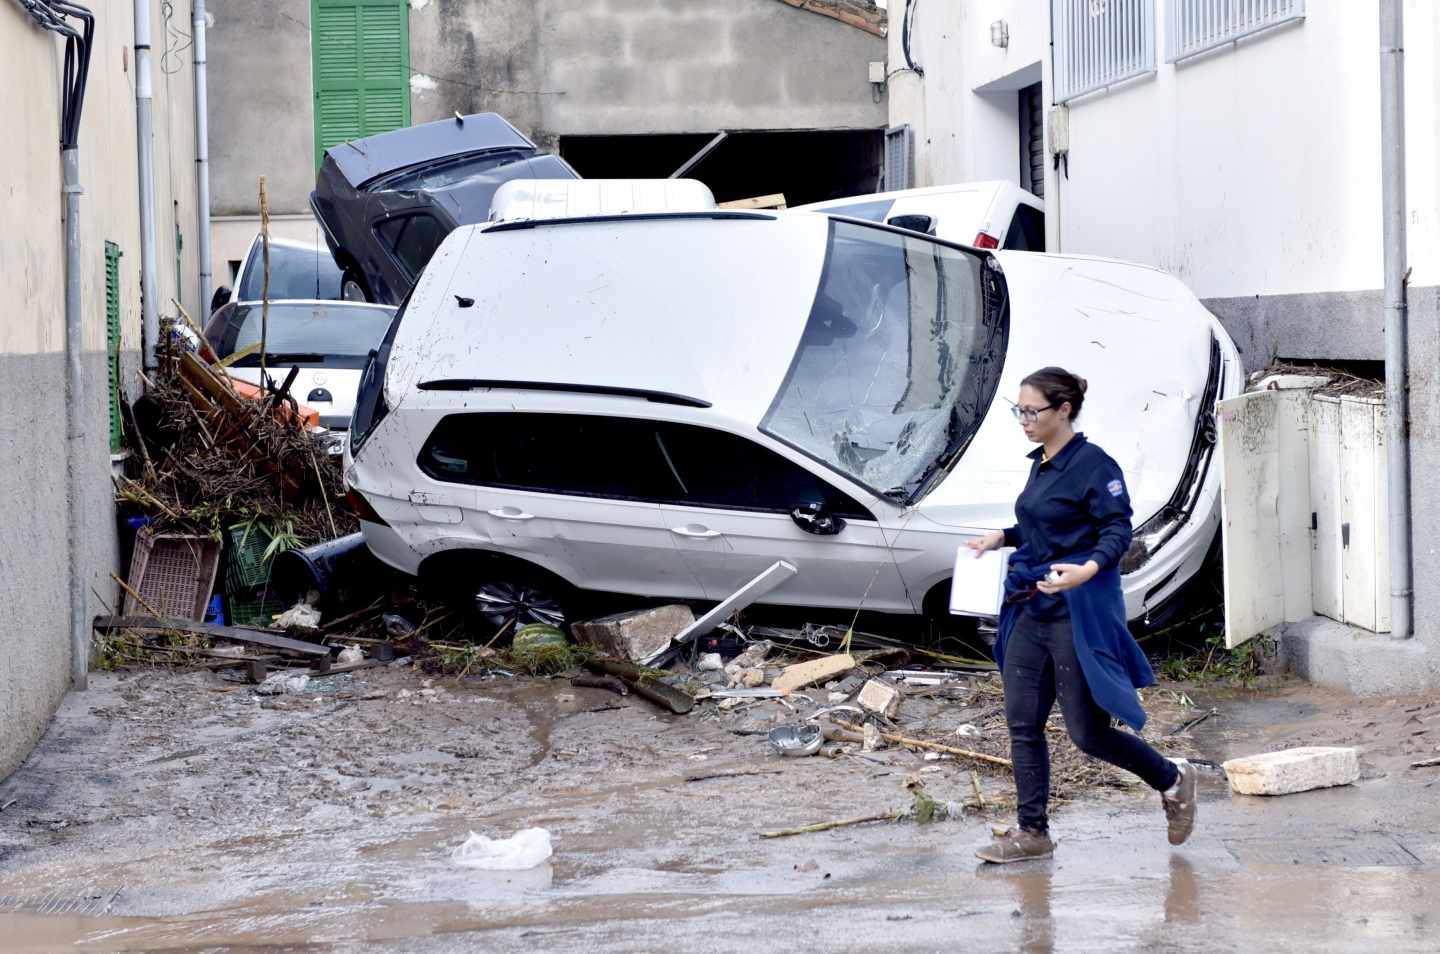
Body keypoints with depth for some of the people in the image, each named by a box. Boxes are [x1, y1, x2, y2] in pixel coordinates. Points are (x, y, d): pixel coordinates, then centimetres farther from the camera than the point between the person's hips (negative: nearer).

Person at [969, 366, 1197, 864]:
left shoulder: (1093, 464, -13)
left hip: (1077, 612, -9)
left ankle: (1173, 779, 19)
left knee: (1087, 732, -3)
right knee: (1022, 723, 5)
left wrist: (1088, 569, -33)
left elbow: (1118, 529, -17)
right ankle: (1032, 832, 11)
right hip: (1032, 608, 9)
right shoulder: (1041, 464, 13)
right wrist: (1002, 537, 13)